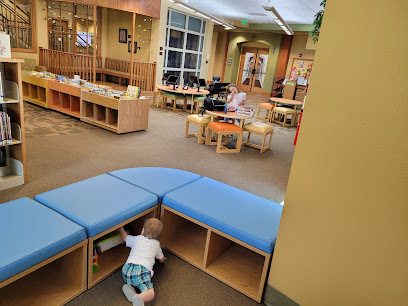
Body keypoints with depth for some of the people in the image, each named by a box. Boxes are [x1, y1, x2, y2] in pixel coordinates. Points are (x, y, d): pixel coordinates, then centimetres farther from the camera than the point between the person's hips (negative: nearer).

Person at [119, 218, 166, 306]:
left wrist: (120, 228, 62)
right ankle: (139, 298, -39)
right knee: (150, 294, -9)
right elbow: (162, 260, 40)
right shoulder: (156, 244, 25)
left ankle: (129, 287, -5)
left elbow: (124, 237, 43)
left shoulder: (137, 239, 25)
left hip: (127, 268, 3)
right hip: (142, 269, -3)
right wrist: (162, 258, 64)